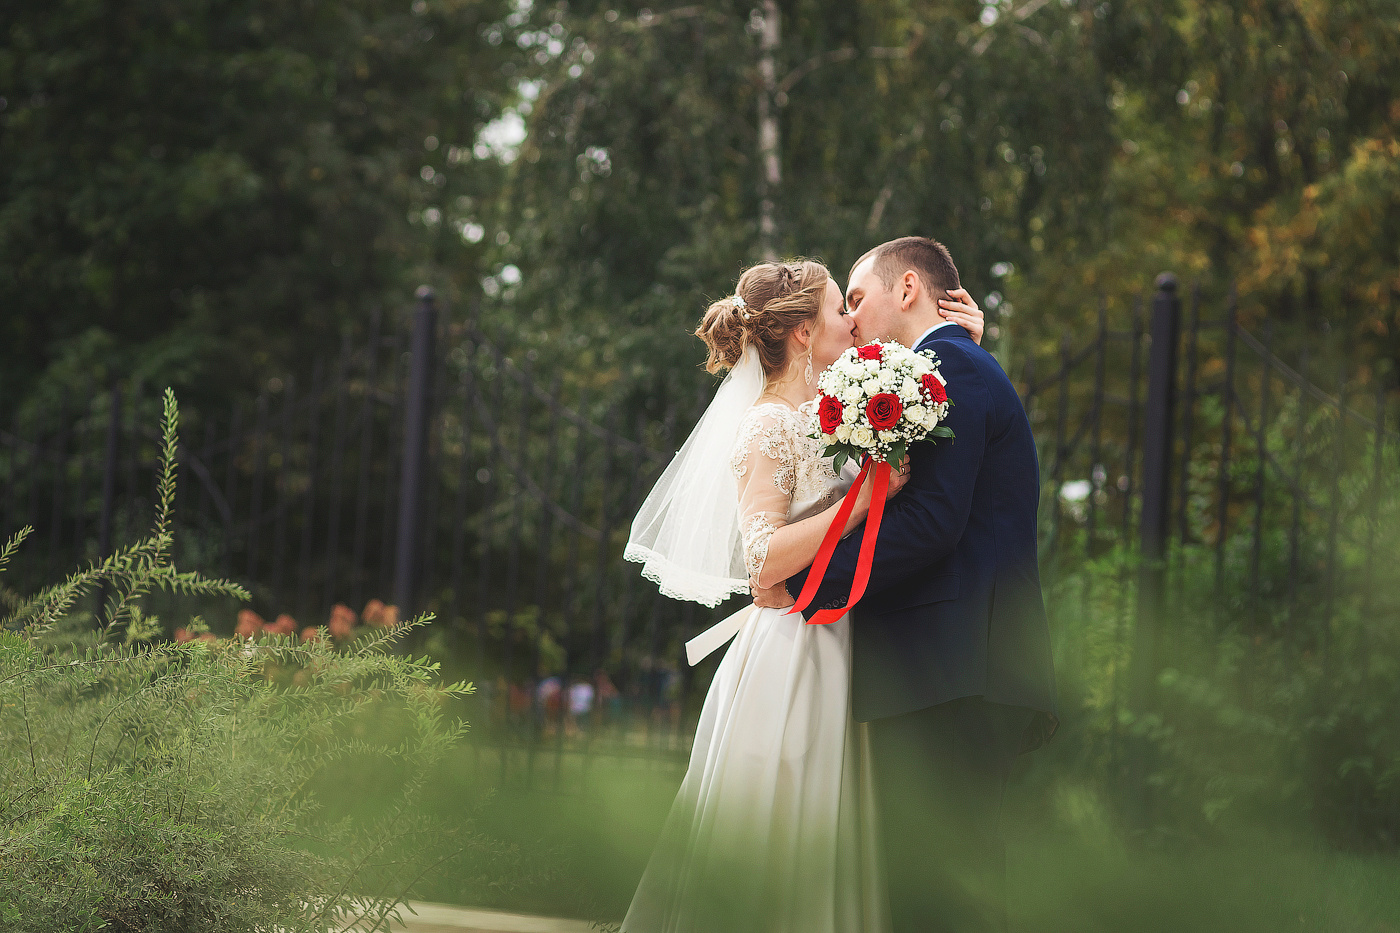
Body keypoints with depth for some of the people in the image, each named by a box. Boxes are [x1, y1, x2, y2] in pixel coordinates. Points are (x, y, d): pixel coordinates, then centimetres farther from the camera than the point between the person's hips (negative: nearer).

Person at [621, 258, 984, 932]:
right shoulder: (767, 428, -11)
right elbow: (766, 562, -21)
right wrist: (869, 492, -22)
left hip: (835, 660, 9)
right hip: (790, 661, -8)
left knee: (823, 863, 8)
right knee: (768, 867, -6)